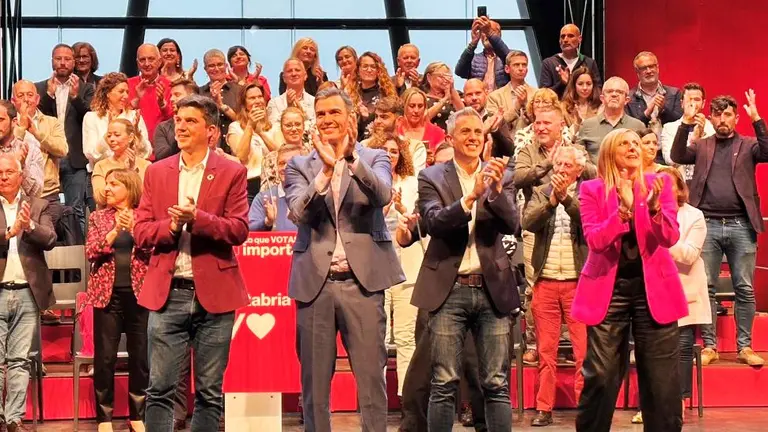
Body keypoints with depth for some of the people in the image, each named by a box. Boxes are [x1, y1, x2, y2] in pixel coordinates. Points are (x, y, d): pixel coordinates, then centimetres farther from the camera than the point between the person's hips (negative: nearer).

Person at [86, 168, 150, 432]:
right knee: (104, 358, -1)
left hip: (139, 294, 0)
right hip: (108, 294, 0)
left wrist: (135, 228, -16)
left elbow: (153, 251, -4)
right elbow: (91, 252, -4)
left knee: (140, 357, 3)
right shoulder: (98, 217, 7)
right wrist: (115, 230, -16)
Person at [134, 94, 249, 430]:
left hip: (214, 292, -1)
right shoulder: (157, 172, 11)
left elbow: (239, 229, -6)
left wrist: (197, 219, -20)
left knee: (209, 392, 6)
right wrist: (170, 226, -13)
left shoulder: (231, 173, 3)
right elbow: (141, 231, 6)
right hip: (168, 292, 2)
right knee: (159, 389, 1)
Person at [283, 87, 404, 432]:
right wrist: (326, 169, -18)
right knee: (314, 380, 6)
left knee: (371, 376, -1)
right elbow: (299, 212, -7)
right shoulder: (300, 165, 9)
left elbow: (383, 196, -11)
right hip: (315, 282, 1)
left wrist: (351, 158, -22)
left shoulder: (374, 158, 8)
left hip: (362, 280, -1)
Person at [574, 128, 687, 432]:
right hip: (608, 289, -1)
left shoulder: (658, 183, 3)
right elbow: (594, 240, -12)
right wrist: (624, 210, -24)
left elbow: (670, 238, -7)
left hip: (653, 288, 1)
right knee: (600, 376, -1)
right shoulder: (592, 190, 0)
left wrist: (654, 207, -26)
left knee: (661, 380, 3)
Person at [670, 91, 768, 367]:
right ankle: (709, 346, 9)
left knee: (744, 289, 2)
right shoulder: (702, 146, 12)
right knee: (706, 287, 2)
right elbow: (677, 157, -5)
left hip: (741, 225, -1)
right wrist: (686, 123, -16)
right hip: (708, 224, 1)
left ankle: (745, 346, 9)